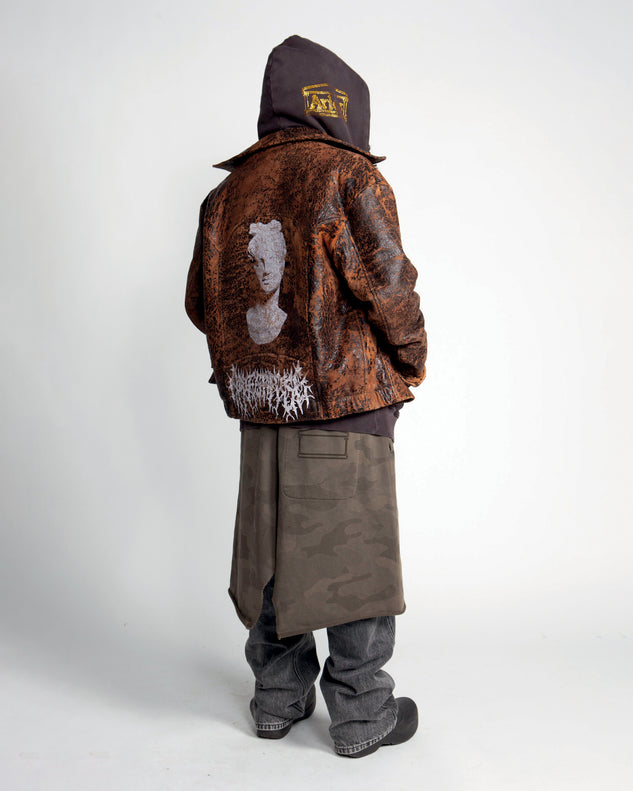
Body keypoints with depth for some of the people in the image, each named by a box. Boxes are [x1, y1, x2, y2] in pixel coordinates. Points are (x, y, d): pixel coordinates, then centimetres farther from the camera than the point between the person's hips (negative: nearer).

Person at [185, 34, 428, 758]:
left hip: (261, 406, 6)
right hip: (347, 402, -6)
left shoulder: (225, 192, 12)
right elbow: (386, 283, -13)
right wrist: (411, 360, 2)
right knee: (355, 557, 5)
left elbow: (202, 303, 14)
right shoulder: (346, 175, -7)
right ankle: (361, 716, 17)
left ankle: (277, 698, 28)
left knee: (272, 555, 14)